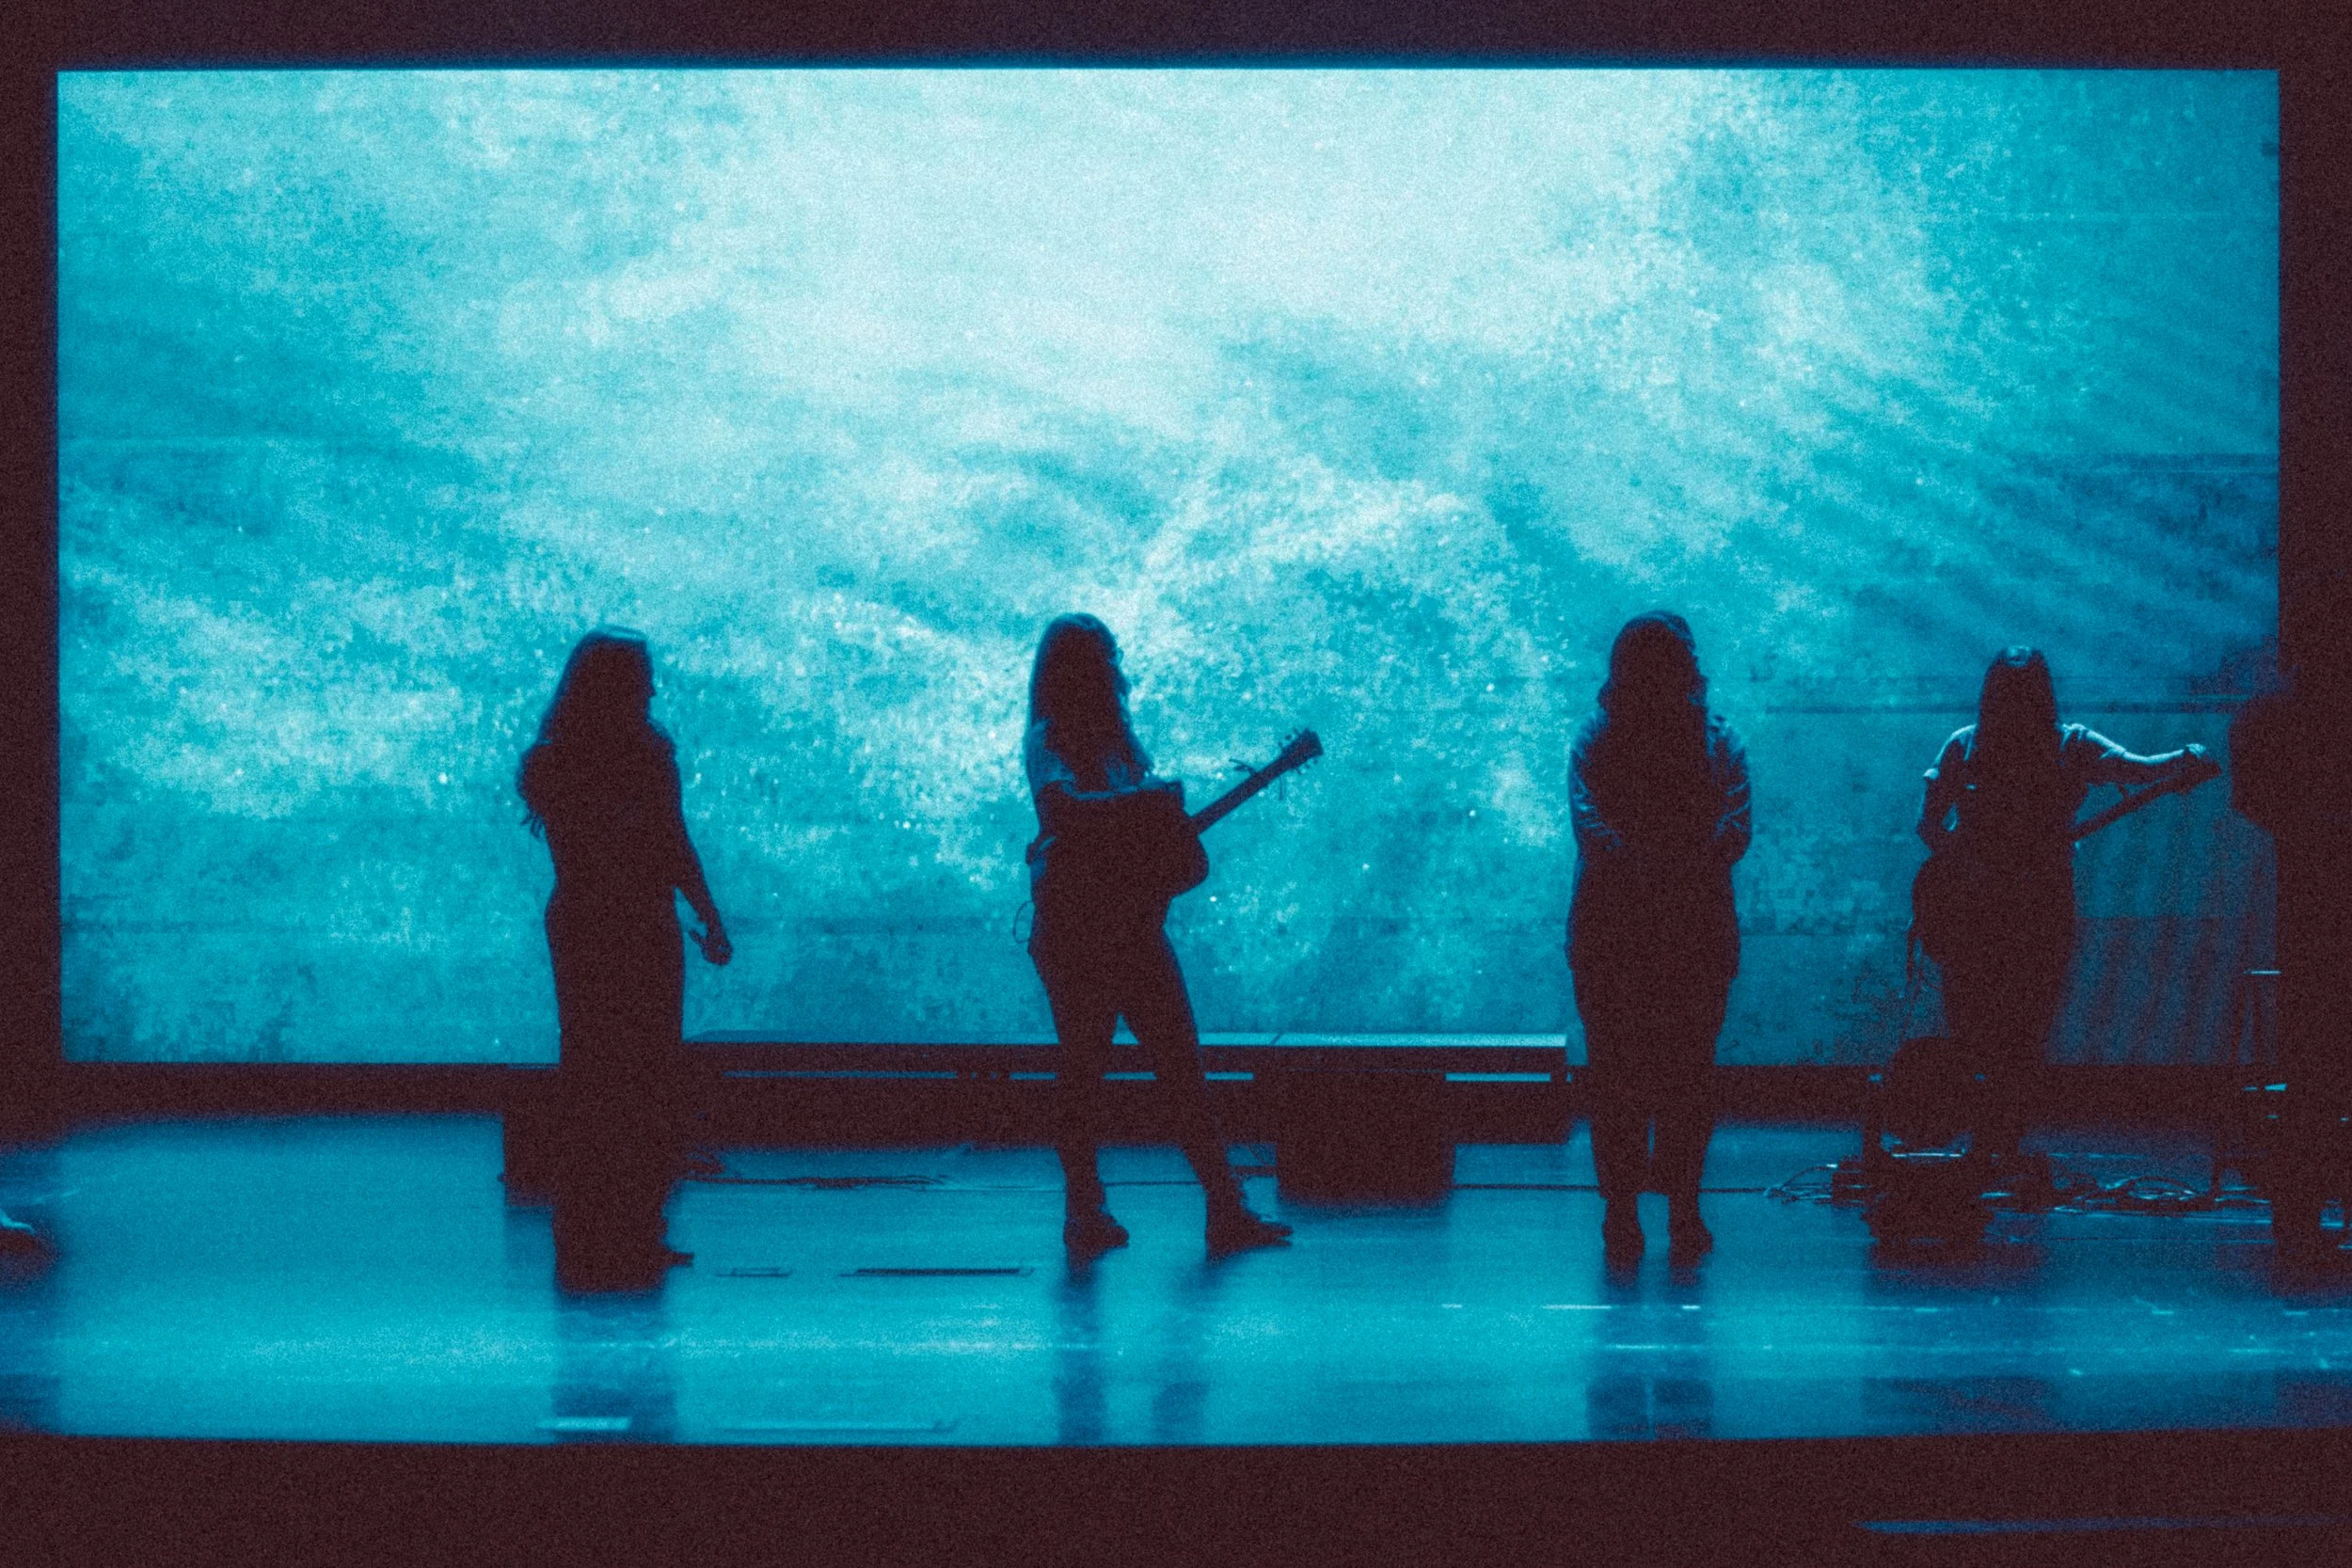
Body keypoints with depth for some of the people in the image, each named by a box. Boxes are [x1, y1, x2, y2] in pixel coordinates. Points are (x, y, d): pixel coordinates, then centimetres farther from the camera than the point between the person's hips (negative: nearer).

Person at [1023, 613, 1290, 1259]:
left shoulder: (1116, 739, 17)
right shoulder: (1047, 742, -6)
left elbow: (1148, 823, 20)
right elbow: (1064, 808, -24)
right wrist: (1152, 799, -21)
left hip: (1135, 923, 7)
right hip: (1076, 930, -7)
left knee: (1182, 1065, 2)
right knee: (1083, 1067, -3)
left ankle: (1227, 1211, 1)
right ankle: (1086, 1215, 3)